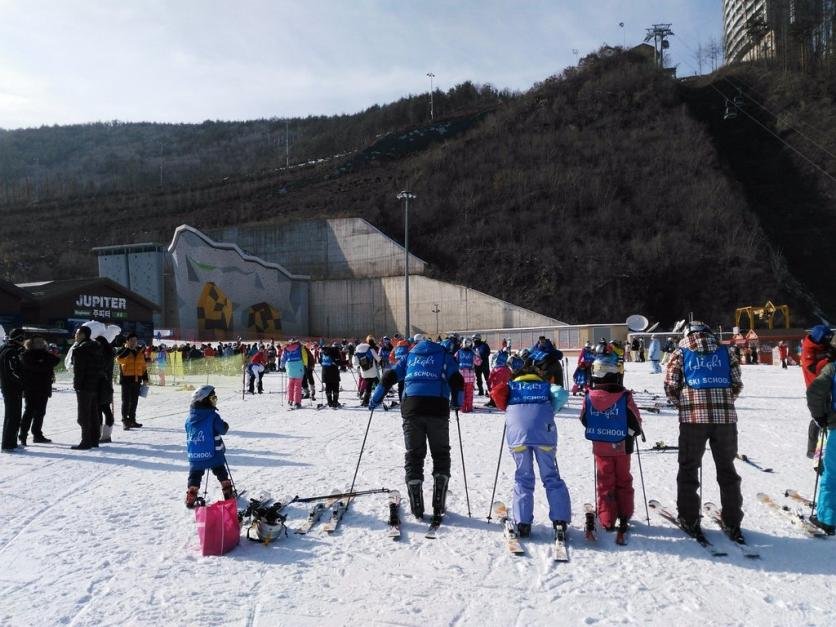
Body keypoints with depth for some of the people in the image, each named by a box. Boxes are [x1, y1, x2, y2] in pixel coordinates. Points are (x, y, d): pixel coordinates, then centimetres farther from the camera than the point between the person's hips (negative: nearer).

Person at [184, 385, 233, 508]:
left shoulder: (190, 418, 2)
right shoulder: (213, 416, -16)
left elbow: (188, 434, 13)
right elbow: (223, 429, -11)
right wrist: (225, 426, 11)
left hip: (194, 455, 3)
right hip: (213, 454, -3)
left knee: (195, 477, 13)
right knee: (222, 474, 14)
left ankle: (190, 499, 9)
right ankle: (228, 494, 20)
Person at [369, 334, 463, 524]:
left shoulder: (409, 356, 23)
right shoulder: (444, 355, 18)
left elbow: (389, 377, 14)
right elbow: (457, 380, 6)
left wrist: (375, 400, 22)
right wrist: (456, 402, 21)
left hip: (411, 407, 1)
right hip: (438, 408, -1)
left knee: (413, 455, 9)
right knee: (441, 454, 13)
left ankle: (417, 509, 6)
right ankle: (439, 506, 7)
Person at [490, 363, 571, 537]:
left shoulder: (512, 385, 28)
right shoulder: (546, 385, 28)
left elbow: (496, 392, 8)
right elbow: (562, 394, 8)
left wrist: (508, 410, 23)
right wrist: (550, 412, 19)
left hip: (517, 433, 0)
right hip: (543, 432, 0)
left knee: (524, 477, 10)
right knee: (551, 476, 11)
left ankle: (523, 523, 2)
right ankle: (560, 520, 4)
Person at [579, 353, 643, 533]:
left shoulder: (589, 397, -12)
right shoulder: (624, 396, -16)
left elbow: (584, 420, 0)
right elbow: (635, 421, -8)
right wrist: (634, 432, 13)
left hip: (600, 446, 1)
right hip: (622, 446, -1)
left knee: (605, 483, 11)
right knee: (623, 481, 16)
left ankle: (607, 520, 12)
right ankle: (624, 517, 20)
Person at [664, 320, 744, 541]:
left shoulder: (681, 353, 5)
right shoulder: (725, 351, 9)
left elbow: (670, 386, 0)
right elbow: (737, 384, 8)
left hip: (693, 417, -2)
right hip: (725, 417, 2)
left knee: (689, 468, 11)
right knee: (727, 469, 14)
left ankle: (689, 520, 14)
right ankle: (732, 524, 18)